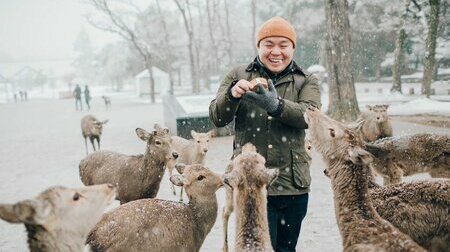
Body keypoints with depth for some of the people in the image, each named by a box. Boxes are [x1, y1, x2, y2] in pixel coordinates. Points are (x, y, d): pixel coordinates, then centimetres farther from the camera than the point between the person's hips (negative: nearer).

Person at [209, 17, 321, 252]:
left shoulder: (306, 81, 6)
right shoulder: (238, 76, 6)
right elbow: (217, 118, -3)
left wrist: (276, 106, -32)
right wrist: (232, 95, -25)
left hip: (292, 185, 2)